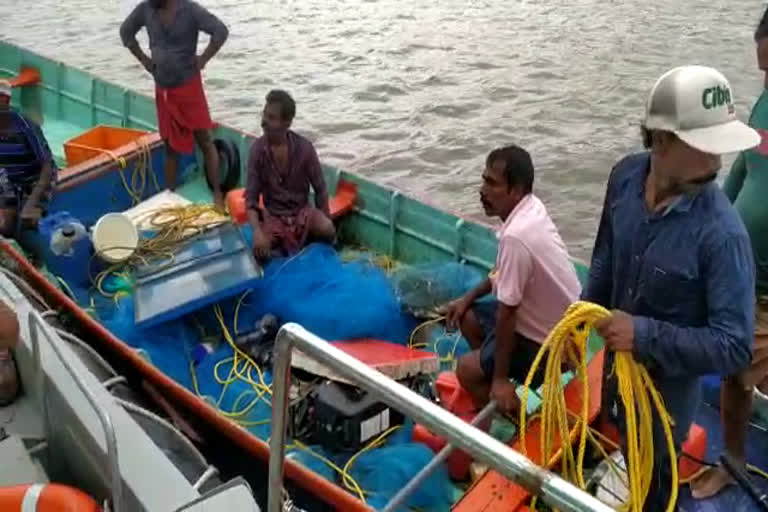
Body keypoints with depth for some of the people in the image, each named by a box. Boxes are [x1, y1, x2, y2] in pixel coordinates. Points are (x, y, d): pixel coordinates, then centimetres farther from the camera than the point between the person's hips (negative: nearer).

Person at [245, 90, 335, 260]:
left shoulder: (304, 148, -13)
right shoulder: (257, 149, -11)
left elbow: (320, 189, -3)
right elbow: (251, 197, -10)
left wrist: (326, 221, -7)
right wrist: (257, 231, -25)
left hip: (302, 210, 0)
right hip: (273, 215, 0)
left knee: (327, 230, -31)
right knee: (259, 251, -29)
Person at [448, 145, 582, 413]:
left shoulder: (516, 237, -33)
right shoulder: (531, 208, -4)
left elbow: (506, 312, -26)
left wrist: (500, 378, -17)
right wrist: (468, 298, 13)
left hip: (550, 342, -9)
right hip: (556, 320, 9)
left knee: (466, 369, -2)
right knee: (468, 317, 18)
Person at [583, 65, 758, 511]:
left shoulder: (721, 233, -35)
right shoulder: (626, 176, -17)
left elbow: (733, 347, -31)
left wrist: (646, 335, -34)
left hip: (668, 382, -5)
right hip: (618, 360, 6)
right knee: (619, 447, 35)